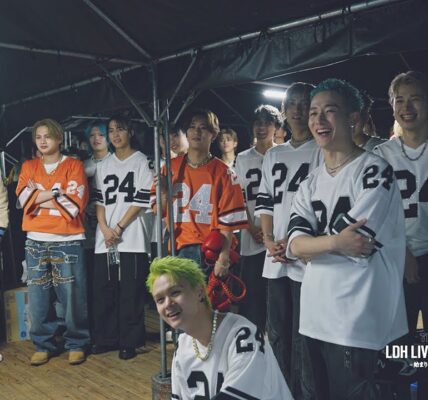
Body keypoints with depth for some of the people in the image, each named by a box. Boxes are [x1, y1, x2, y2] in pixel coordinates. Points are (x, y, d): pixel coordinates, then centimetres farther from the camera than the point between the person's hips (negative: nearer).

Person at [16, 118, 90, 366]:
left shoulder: (73, 165, 2)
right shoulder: (28, 167, 14)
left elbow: (74, 203, -10)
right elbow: (24, 199, -2)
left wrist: (39, 196, -6)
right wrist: (57, 192, -9)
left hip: (68, 241, -3)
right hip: (35, 241, 4)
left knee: (72, 296, -1)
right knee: (38, 297, 5)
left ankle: (77, 344, 15)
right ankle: (44, 345, 20)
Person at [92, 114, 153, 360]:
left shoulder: (142, 162, 0)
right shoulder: (104, 166, 16)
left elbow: (141, 201, -6)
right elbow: (100, 200, 12)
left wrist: (119, 228, -9)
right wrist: (105, 229, -4)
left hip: (133, 239, -5)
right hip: (105, 240, 5)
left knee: (130, 292, -1)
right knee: (104, 291, 7)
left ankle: (129, 341, 10)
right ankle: (106, 338, 19)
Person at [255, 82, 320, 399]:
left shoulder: (322, 151, -1)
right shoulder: (273, 155, 17)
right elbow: (265, 202, 15)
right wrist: (269, 240, 1)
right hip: (275, 258, 6)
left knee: (303, 336, -3)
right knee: (277, 333, 13)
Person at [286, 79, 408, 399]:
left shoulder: (375, 170, -10)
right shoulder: (311, 183, 10)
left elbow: (356, 244, -18)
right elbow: (294, 246, -2)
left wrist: (310, 246, -3)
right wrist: (334, 242, -20)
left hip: (357, 316, -7)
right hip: (316, 313, 7)